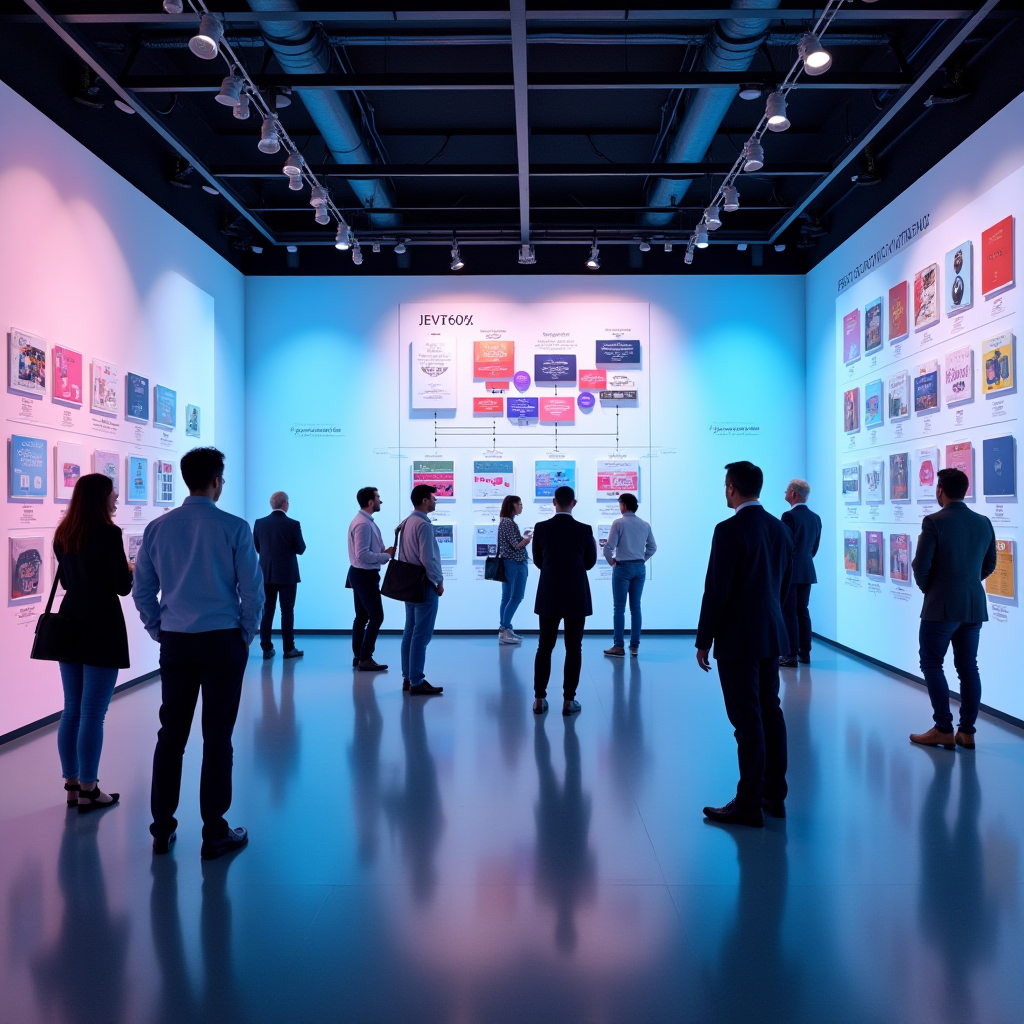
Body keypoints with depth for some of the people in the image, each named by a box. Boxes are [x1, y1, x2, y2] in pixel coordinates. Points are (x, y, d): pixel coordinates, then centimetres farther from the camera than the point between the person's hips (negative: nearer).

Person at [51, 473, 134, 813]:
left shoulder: (63, 534, 9)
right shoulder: (108, 533, -14)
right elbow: (122, 587, -14)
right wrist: (130, 570, 6)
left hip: (70, 625, 8)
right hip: (101, 628, -8)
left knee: (72, 710, 14)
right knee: (93, 713, -1)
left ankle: (71, 785, 23)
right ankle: (88, 790, 7)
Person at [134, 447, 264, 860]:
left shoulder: (158, 528, 3)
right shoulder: (234, 528, -9)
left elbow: (143, 589, 7)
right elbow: (253, 589, -8)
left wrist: (159, 632, 16)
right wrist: (247, 635, 5)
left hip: (175, 642, 4)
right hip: (222, 641, -3)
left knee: (171, 733, 13)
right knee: (217, 736, 3)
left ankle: (162, 830, 22)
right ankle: (214, 834, 11)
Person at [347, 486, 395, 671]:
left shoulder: (365, 521, 10)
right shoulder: (363, 524, -22)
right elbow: (363, 555, -26)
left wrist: (385, 551, 2)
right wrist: (386, 556, -18)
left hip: (360, 574, 10)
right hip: (365, 576, -10)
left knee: (362, 616, 14)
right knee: (376, 616, -6)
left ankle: (357, 656, 21)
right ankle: (365, 659, -1)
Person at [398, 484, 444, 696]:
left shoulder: (406, 523, 10)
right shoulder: (424, 525, -18)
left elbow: (402, 555, 12)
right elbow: (428, 559, -22)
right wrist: (439, 582, -10)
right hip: (424, 585, -9)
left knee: (409, 632, 14)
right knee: (421, 635, -4)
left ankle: (407, 678, 21)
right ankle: (416, 683, -1)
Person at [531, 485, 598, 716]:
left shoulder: (540, 528, -5)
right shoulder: (584, 530, -8)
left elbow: (538, 561, 6)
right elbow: (590, 563, 4)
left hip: (549, 597, 2)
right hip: (576, 597, -1)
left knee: (544, 647, 10)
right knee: (573, 649, 5)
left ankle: (539, 699, 12)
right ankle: (568, 701, 7)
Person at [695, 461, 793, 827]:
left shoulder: (730, 530, -16)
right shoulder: (780, 528, 8)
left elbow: (716, 590, -17)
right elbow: (784, 585, 14)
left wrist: (703, 641, -9)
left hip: (738, 639, -8)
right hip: (771, 635, 8)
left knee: (747, 720, -2)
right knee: (770, 712, 14)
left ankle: (749, 804, 6)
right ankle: (774, 795, 25)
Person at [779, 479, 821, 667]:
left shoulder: (789, 516, -15)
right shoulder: (816, 517, 9)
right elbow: (815, 547, 12)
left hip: (790, 571, -7)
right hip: (807, 571, 7)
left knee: (789, 613, -3)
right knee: (803, 612, 12)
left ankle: (791, 655, -1)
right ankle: (804, 653, 16)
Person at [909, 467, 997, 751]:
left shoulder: (934, 522, -13)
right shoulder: (984, 523, 5)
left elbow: (921, 564, -14)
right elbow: (989, 565, 12)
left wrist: (927, 588, 5)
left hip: (941, 606, -6)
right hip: (974, 605, 6)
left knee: (931, 664, 4)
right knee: (968, 667, 10)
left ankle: (943, 730, 3)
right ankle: (967, 732, 14)